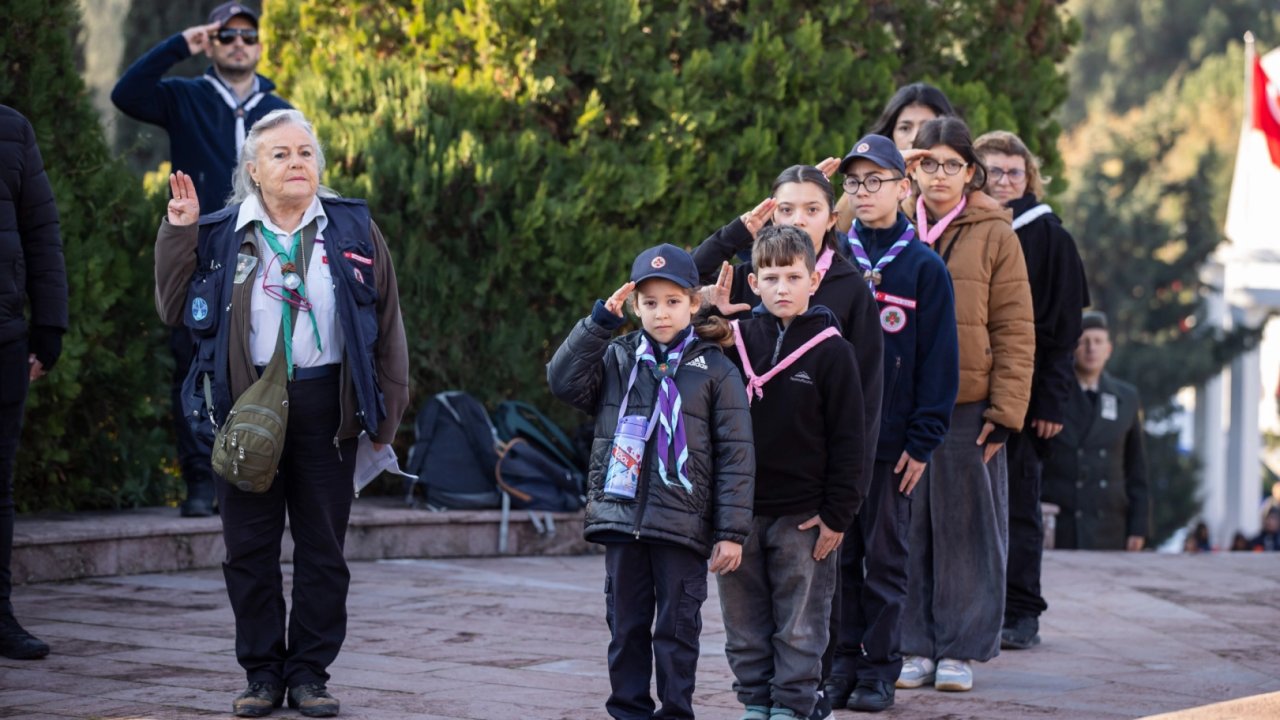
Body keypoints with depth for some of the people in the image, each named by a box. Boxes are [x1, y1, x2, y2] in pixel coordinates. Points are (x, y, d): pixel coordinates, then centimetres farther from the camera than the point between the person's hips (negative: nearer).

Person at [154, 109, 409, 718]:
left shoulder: (352, 231, 5)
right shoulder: (221, 234, 5)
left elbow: (386, 324, 7)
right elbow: (173, 309, 5)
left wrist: (386, 412, 3)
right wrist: (179, 235, -4)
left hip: (325, 410, 0)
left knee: (322, 548, 4)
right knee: (250, 548, 4)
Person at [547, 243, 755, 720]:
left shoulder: (715, 371, -1)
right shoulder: (616, 360, 8)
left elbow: (736, 455, -2)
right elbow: (564, 381, -6)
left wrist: (731, 532, -6)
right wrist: (599, 321, -10)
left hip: (682, 524, -3)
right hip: (621, 519, 3)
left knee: (676, 629, 3)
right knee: (626, 626, 9)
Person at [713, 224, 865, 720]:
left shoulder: (829, 349, -5)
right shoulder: (736, 339, 5)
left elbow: (848, 438, -4)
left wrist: (837, 512, -8)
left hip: (802, 515, -4)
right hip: (740, 510, 4)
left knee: (799, 625, 3)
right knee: (744, 623, 10)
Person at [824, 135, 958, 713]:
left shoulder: (923, 266, 0)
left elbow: (938, 359, -1)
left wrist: (923, 438, -6)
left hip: (891, 442, -2)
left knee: (884, 558, 4)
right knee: (837, 554, 5)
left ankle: (879, 669, 10)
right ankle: (842, 663, 12)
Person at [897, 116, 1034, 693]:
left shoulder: (994, 235, 1)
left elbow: (1014, 331, -1)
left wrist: (1005, 412, -8)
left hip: (968, 407, -2)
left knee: (965, 529, 3)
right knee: (909, 529, 5)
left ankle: (961, 649, 10)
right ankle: (914, 646, 12)